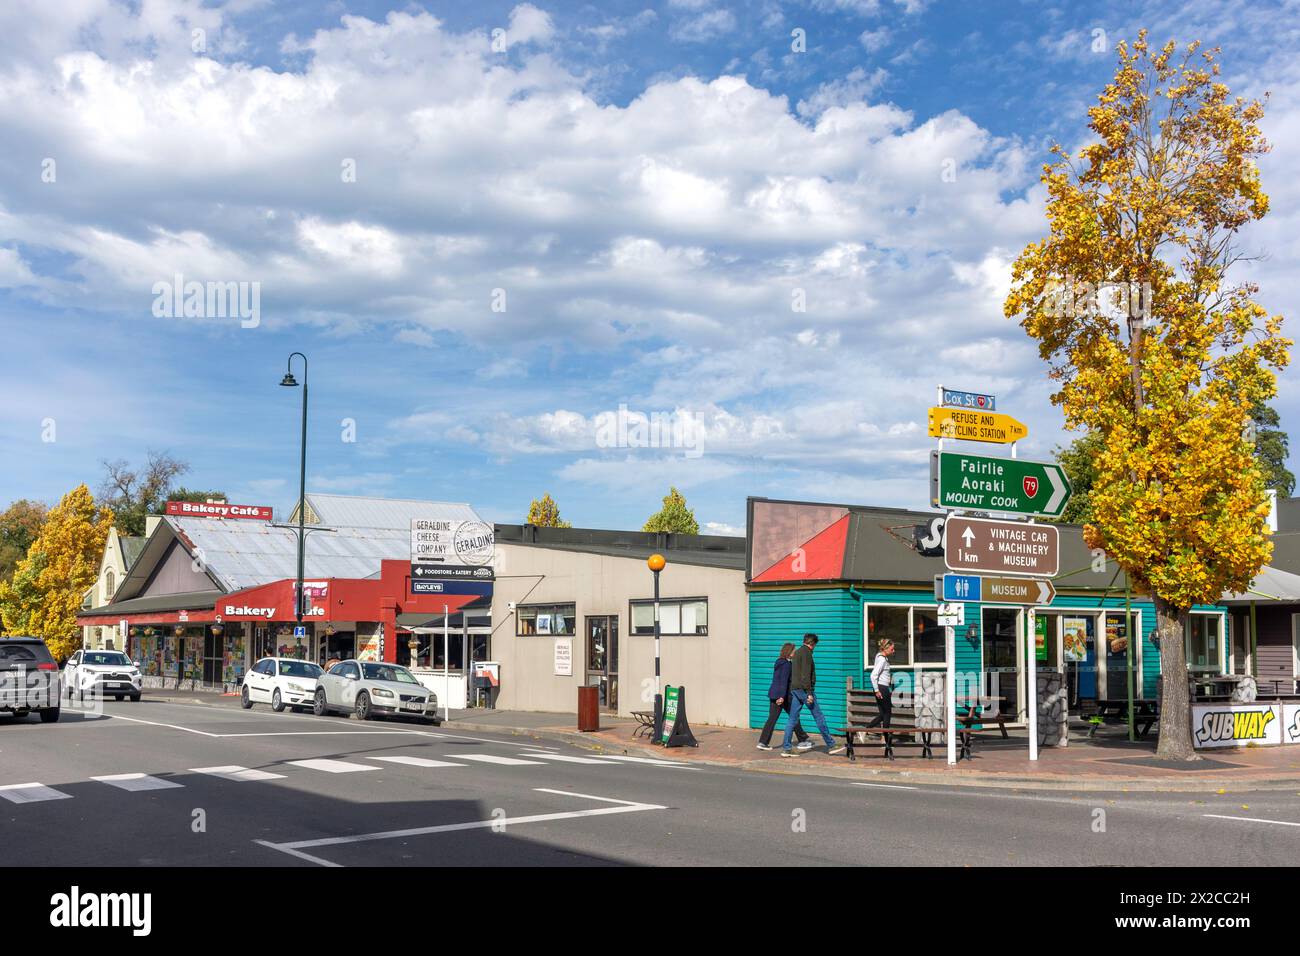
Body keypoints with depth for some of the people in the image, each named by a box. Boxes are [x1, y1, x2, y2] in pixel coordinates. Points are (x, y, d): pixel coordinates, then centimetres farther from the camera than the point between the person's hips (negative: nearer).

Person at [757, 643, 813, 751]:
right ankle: (803, 741, 15)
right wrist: (782, 696, -24)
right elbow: (784, 681, -20)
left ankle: (763, 742, -3)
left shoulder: (779, 662, 14)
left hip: (773, 694, 8)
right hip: (782, 695, -8)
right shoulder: (786, 664, -13)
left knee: (772, 718, 4)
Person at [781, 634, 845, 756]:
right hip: (803, 689, -9)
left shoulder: (797, 653, 20)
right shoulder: (806, 653, -9)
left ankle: (785, 748, 1)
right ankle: (830, 745, 3)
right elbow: (806, 674, -18)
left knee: (793, 719, 6)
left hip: (794, 689, 9)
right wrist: (809, 693, -20)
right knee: (819, 716, -2)